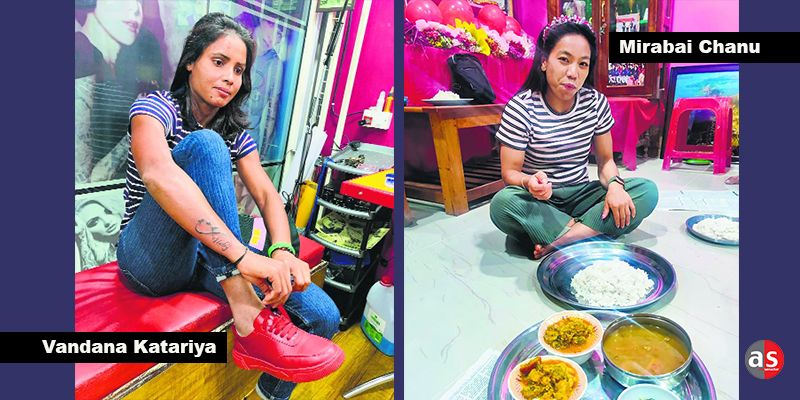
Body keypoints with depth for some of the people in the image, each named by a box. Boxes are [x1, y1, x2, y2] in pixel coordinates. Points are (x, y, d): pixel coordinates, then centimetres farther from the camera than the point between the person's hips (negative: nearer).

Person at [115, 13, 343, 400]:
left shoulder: (235, 133, 10)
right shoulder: (156, 107, -10)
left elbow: (267, 195, -3)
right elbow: (156, 172, -32)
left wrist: (282, 251, -27)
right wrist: (242, 255, -44)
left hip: (207, 259, 5)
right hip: (150, 261, -5)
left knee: (322, 315, -17)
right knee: (203, 145, -31)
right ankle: (250, 321, -41)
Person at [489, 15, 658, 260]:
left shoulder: (596, 103, -2)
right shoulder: (521, 107, -13)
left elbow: (605, 159, 5)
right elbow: (509, 171, -13)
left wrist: (614, 184, -18)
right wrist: (529, 182, -37)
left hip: (580, 195, 4)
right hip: (538, 201, -3)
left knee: (648, 191, -17)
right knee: (501, 203, -36)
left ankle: (562, 238, -26)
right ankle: (591, 230, -22)